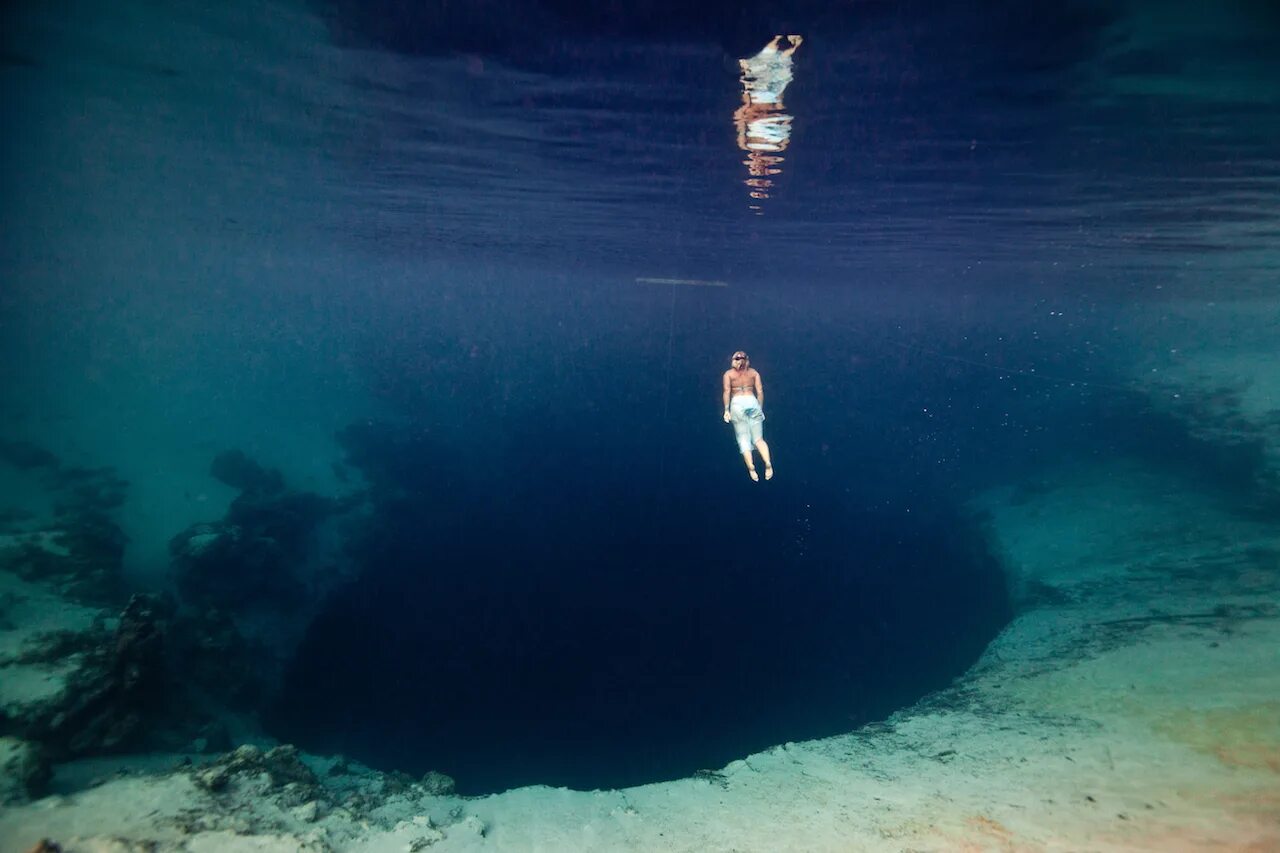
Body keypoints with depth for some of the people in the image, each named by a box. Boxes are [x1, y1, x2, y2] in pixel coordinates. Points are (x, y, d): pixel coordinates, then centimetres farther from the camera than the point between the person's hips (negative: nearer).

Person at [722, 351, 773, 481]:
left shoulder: (728, 373, 10)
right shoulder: (754, 372, 14)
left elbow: (727, 391, -2)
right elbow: (760, 392, 5)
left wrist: (726, 410, -3)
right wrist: (760, 409, 11)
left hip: (737, 403, -1)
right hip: (752, 402, 1)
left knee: (743, 439, 0)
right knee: (758, 438, 5)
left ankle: (751, 467, -17)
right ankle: (768, 462, -17)